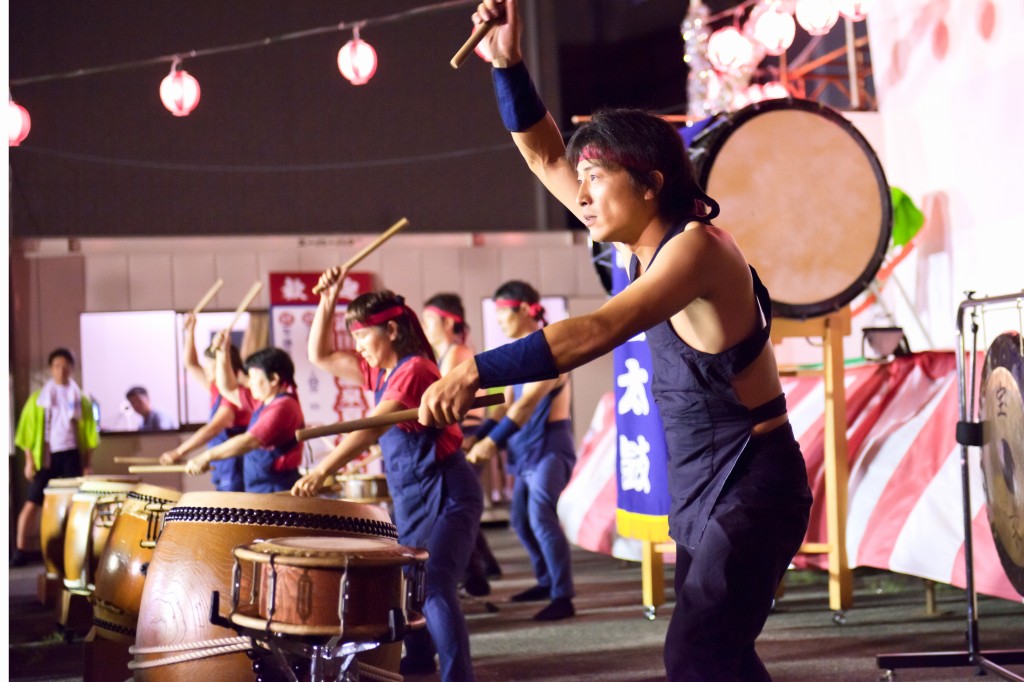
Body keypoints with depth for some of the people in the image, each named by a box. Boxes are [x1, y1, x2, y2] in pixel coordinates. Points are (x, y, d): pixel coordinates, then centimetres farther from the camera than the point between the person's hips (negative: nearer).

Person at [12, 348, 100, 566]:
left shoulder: (80, 399, 10)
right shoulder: (38, 398, 8)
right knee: (33, 502, -7)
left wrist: (87, 464, 4)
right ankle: (20, 550, -8)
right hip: (45, 456, -1)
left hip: (71, 456, 1)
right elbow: (29, 429, 5)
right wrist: (29, 461, -2)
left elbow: (88, 433, 9)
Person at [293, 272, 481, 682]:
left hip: (447, 497, -10)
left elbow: (370, 429, -28)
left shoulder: (415, 370, -18)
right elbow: (321, 356, 15)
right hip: (410, 499, 10)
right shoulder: (381, 371, 10)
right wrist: (327, 302, 2)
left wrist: (322, 472, -34)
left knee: (434, 585, -22)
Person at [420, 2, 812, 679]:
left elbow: (598, 331, -35)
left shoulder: (697, 245, -20)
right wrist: (510, 64, -3)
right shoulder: (647, 240, 6)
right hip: (700, 494, 10)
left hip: (753, 490, -10)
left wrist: (477, 372, -41)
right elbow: (546, 156, 10)